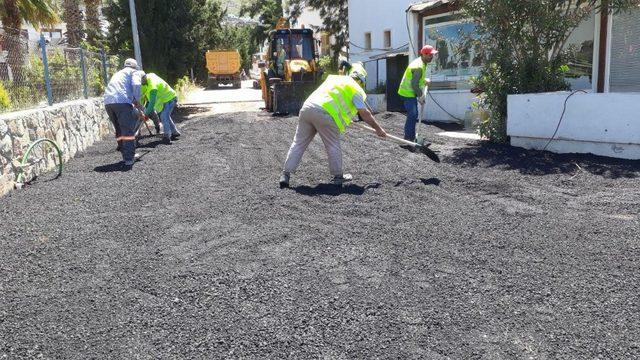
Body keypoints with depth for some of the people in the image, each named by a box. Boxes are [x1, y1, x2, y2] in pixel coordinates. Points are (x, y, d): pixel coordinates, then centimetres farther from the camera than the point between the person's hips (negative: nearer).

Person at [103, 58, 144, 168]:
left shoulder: (118, 73, 36)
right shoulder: (134, 72, 14)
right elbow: (136, 85, -8)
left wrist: (132, 103, 46)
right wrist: (137, 100, 4)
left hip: (108, 102, 7)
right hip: (122, 101, -7)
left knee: (119, 130, 17)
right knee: (128, 130, -7)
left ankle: (126, 155, 24)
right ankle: (129, 159, -13)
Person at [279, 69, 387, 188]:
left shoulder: (334, 78, 29)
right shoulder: (356, 89, 10)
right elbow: (365, 113, 8)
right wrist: (378, 129, 19)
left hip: (307, 107, 6)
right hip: (324, 113, -6)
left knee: (298, 143, 11)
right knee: (333, 146, 9)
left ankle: (285, 174, 10)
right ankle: (338, 176, 20)